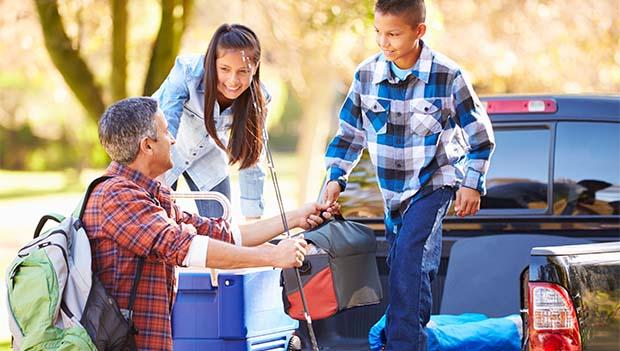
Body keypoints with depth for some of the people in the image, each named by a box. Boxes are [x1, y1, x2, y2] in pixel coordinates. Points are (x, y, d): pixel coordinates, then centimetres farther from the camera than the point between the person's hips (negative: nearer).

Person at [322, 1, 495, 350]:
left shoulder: (447, 76, -17)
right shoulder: (367, 74, -6)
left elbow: (480, 134, -6)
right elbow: (350, 132, 7)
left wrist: (472, 183, -9)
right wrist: (336, 177, -2)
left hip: (434, 182, -5)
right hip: (393, 190, 5)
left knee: (408, 255, -22)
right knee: (417, 270, 12)